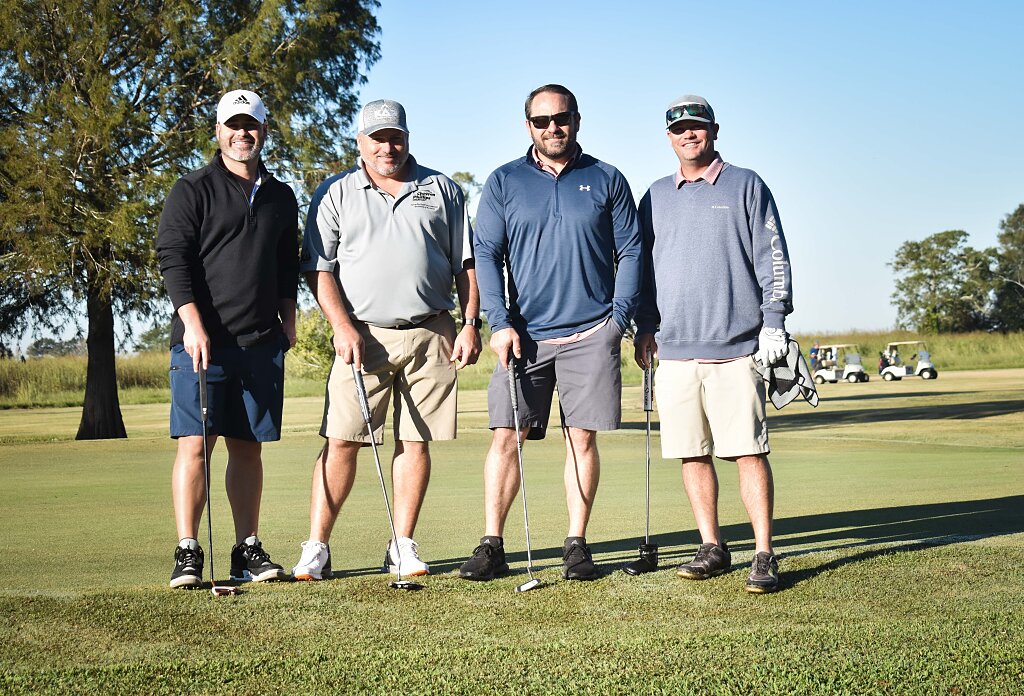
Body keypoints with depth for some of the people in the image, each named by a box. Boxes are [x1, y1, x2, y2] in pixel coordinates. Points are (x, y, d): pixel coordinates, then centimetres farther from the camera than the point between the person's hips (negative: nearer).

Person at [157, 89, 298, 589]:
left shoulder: (280, 197, 17)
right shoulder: (192, 191, 1)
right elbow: (173, 257, -6)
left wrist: (288, 319, 16)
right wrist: (193, 322, -16)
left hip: (262, 341, 4)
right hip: (204, 339, -4)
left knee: (248, 448, 7)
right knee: (194, 443, -7)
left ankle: (248, 550, 11)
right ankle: (187, 554, -4)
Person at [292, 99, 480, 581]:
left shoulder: (442, 190, 13)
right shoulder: (335, 194, 9)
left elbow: (466, 263, 13)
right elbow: (317, 266, 3)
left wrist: (471, 323, 2)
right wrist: (343, 326, -8)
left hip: (430, 335, 1)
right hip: (362, 336, -1)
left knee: (415, 441, 2)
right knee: (341, 440, -5)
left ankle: (403, 546, 10)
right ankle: (317, 548, 0)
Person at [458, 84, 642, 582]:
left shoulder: (607, 181, 7)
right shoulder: (504, 182, 8)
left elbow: (630, 252, 8)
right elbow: (487, 255, 4)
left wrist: (620, 316, -3)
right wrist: (500, 323, -7)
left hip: (591, 334, 0)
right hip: (524, 334, 0)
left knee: (582, 438, 1)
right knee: (506, 437, -4)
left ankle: (577, 545, 9)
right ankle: (492, 545, 2)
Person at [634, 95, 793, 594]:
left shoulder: (745, 186, 7)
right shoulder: (656, 196, 17)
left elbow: (772, 257, 2)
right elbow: (642, 266, 20)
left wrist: (775, 321, -6)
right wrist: (644, 328, 13)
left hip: (736, 347, -4)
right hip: (674, 349, 4)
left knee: (749, 452, -8)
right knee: (691, 454, 5)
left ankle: (764, 556, -4)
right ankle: (712, 548, 16)